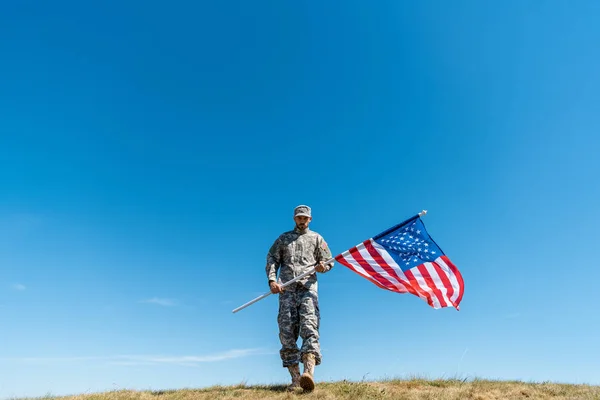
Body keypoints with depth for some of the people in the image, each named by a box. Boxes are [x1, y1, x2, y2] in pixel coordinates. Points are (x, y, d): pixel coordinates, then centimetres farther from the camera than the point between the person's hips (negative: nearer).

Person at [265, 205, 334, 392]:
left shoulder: (316, 238, 19)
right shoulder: (283, 238, 21)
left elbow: (329, 261, 16)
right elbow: (271, 259, 13)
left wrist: (323, 266, -8)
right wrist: (272, 280, -3)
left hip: (308, 287, -1)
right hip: (286, 288, 2)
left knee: (309, 326, -20)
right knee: (287, 331, -4)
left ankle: (309, 373, -32)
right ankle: (295, 378, 1)